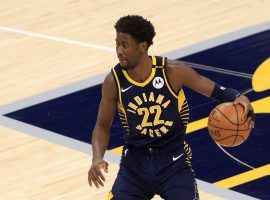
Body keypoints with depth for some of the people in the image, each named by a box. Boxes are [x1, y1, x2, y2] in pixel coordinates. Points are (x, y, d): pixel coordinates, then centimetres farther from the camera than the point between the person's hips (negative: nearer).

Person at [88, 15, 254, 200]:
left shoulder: (172, 71, -16)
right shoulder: (114, 81, -11)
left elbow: (217, 91, -6)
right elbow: (103, 126, 2)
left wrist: (239, 98, -28)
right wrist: (97, 158, -16)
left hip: (174, 163, -2)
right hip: (135, 162, 2)